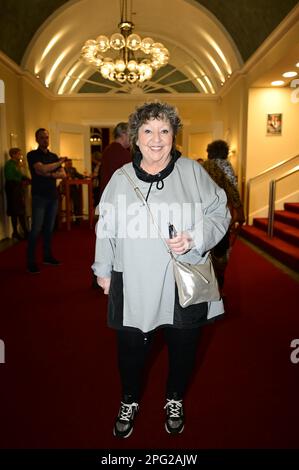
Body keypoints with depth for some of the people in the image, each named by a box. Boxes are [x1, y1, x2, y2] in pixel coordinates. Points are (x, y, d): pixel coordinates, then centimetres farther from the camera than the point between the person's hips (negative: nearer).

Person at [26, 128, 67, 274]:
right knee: (36, 229, -7)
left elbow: (63, 174, 6)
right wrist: (60, 162, -8)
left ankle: (47, 256, 21)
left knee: (49, 228, 10)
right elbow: (42, 169, -19)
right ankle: (30, 261, -1)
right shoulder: (32, 155, -2)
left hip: (53, 196, 5)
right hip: (39, 197, -5)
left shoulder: (53, 156, 14)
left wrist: (50, 174, -13)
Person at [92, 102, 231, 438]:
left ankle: (175, 400, 47)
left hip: (184, 284, 0)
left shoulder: (193, 172, -3)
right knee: (130, 349, 15)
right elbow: (106, 229, 9)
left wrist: (194, 238, -17)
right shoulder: (121, 178, 3)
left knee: (182, 348, 18)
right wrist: (103, 270, 13)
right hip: (132, 284, 1)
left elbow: (220, 214, 1)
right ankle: (129, 401, 44)